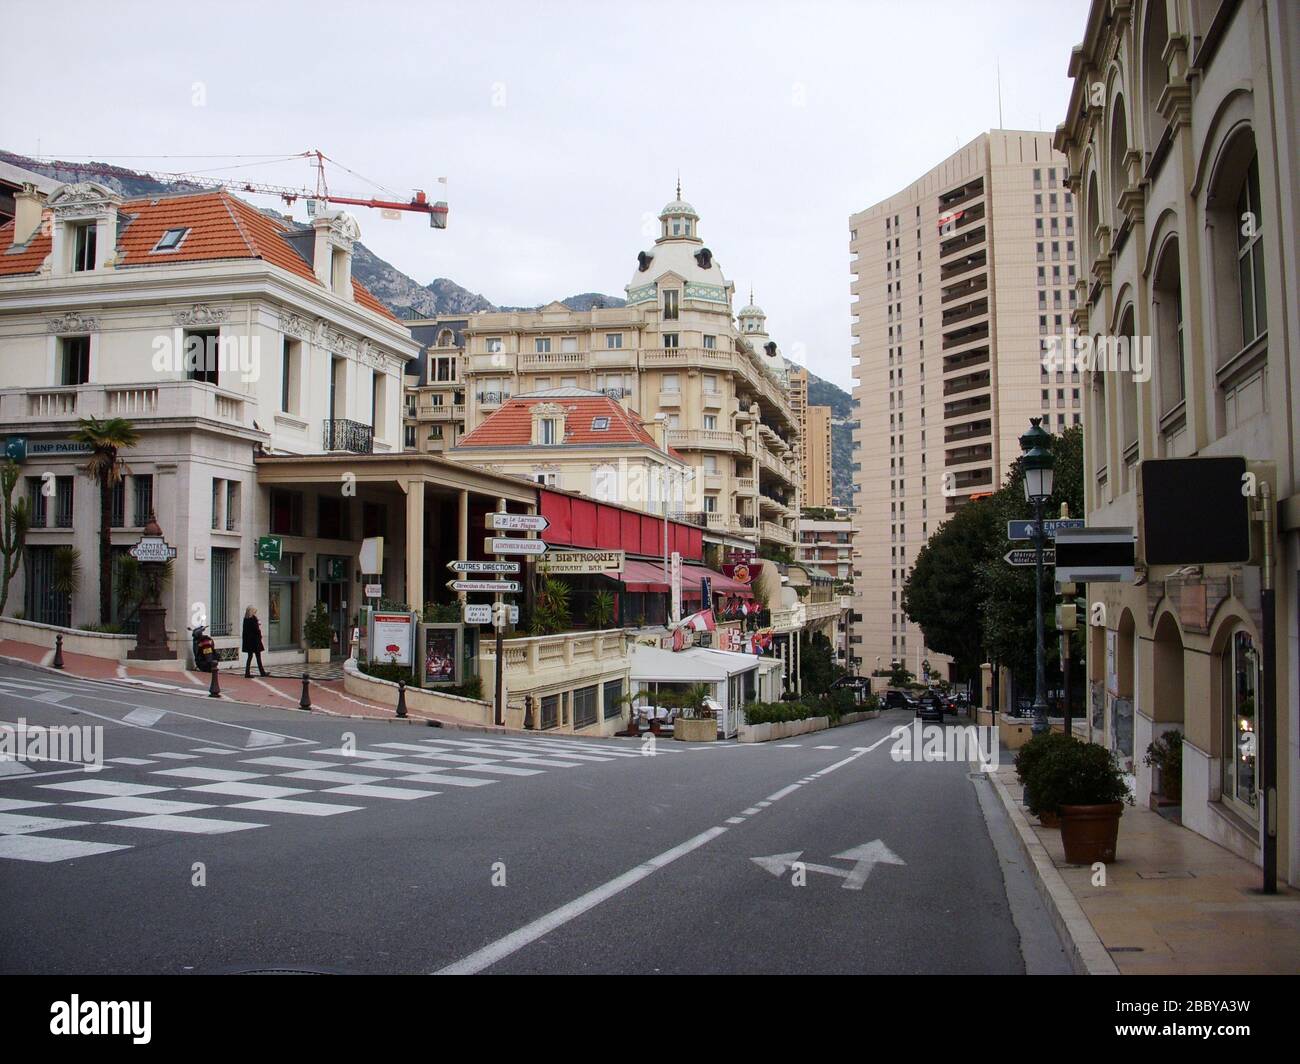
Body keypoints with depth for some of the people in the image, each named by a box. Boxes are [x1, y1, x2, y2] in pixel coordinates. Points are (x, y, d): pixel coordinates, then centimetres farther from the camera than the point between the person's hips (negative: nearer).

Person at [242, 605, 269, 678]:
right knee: (258, 656, 1)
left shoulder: (246, 619, 7)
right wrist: (259, 629, 1)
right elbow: (256, 630, -20)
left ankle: (247, 672, 9)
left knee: (250, 656, 11)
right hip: (254, 641, -8)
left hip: (248, 641, 8)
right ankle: (262, 672, 7)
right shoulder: (253, 619, -16)